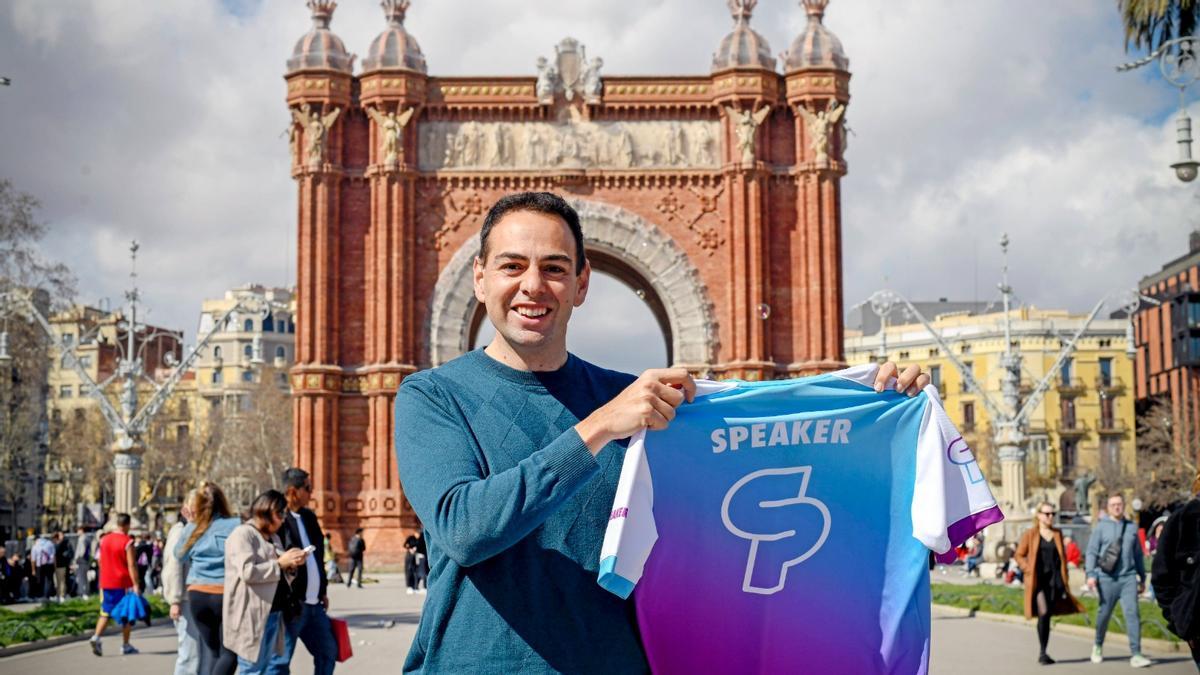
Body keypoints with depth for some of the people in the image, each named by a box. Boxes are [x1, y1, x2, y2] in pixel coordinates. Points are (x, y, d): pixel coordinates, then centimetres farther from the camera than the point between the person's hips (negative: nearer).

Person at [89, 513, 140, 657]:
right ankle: (125, 645, 12)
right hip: (123, 583, -5)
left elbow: (100, 561, 14)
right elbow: (131, 565, -17)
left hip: (106, 583, 5)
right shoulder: (127, 542, -12)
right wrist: (135, 584, -17)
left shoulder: (104, 540, 7)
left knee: (105, 613, 9)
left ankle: (96, 637, -14)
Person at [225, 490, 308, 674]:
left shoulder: (274, 538, 18)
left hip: (272, 612, 9)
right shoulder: (242, 534, -9)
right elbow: (247, 572, -21)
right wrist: (280, 563, -15)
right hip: (251, 615, -9)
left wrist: (291, 565, 5)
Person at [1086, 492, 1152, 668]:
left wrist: (1142, 578, 20)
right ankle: (1098, 646, 31)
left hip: (1128, 577, 2)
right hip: (1107, 577, -2)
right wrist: (1091, 574, -11)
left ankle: (1135, 654, -11)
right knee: (1104, 613, 7)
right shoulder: (1100, 527, 3)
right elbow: (1092, 552, -1)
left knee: (1132, 613, -10)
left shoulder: (1131, 528, 12)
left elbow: (1138, 554, 19)